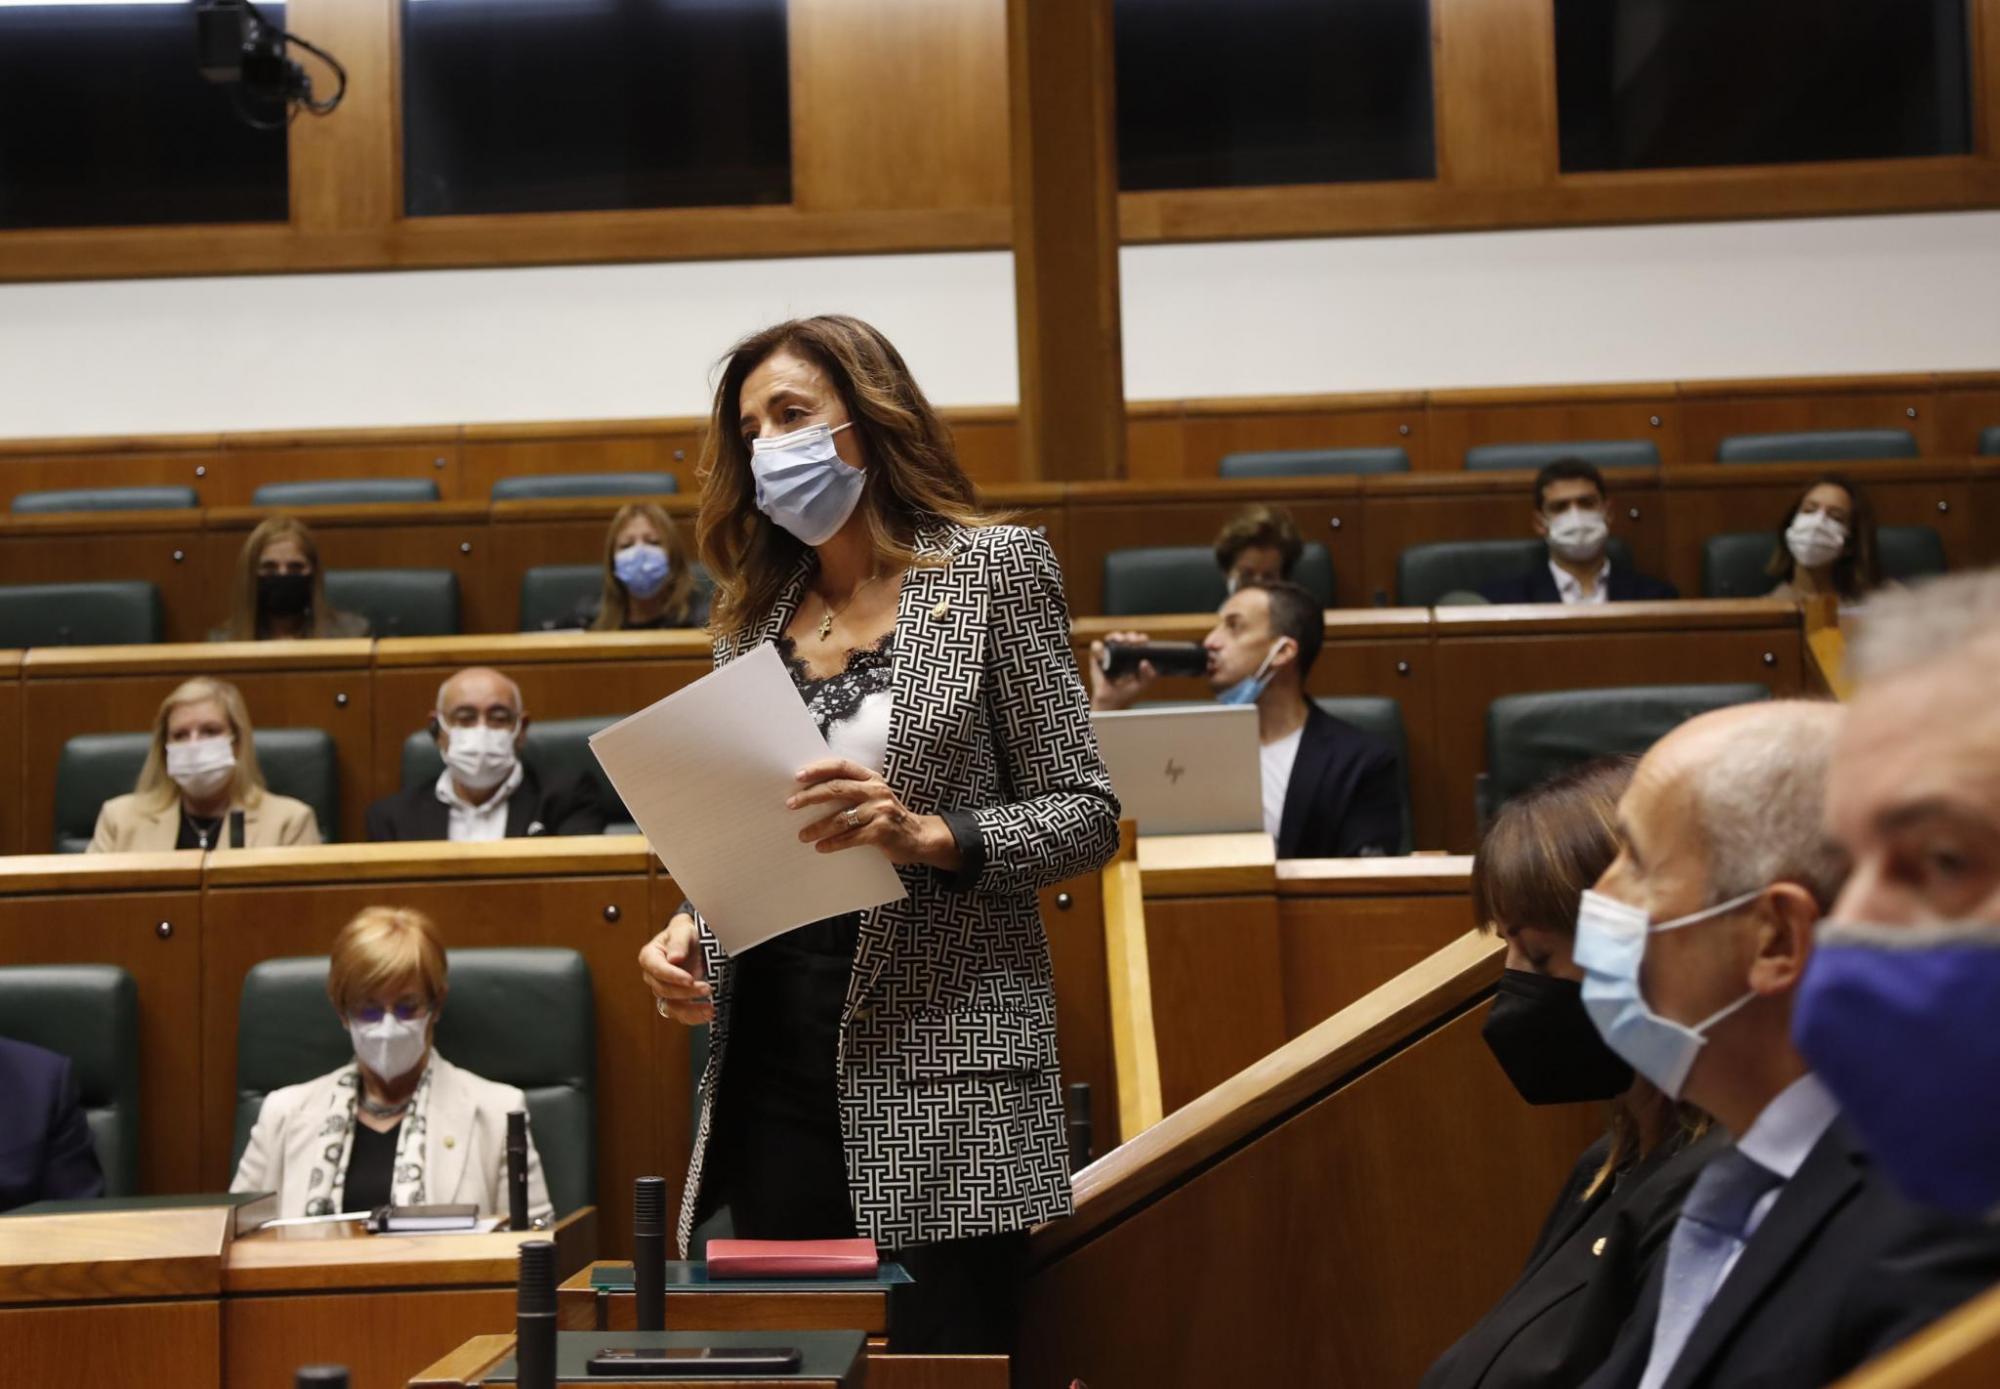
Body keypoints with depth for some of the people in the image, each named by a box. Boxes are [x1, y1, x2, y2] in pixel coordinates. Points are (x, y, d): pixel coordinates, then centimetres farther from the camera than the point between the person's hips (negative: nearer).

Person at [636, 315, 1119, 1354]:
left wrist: (929, 836, -19)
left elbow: (1084, 813, -4)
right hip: (773, 1060, 5)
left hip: (940, 1063, -4)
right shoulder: (754, 611, 13)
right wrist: (688, 929, -2)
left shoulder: (993, 568, -1)